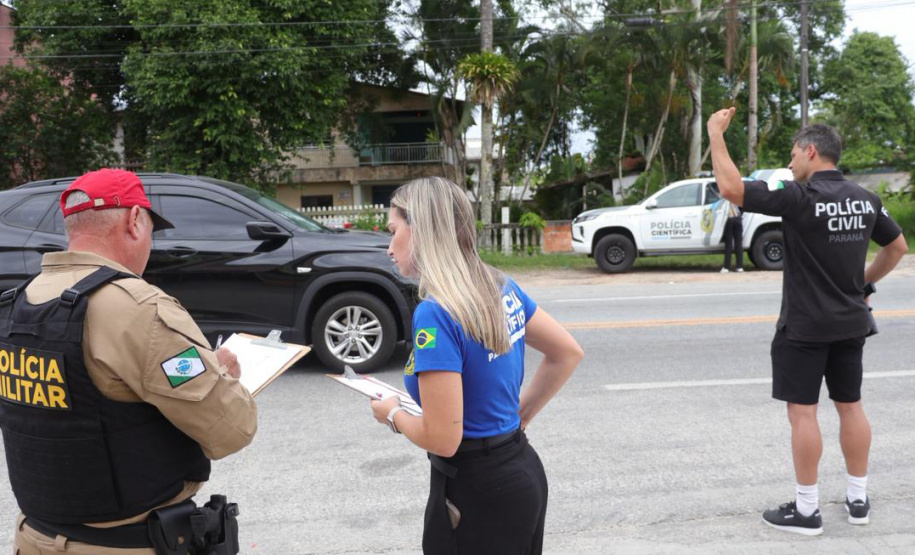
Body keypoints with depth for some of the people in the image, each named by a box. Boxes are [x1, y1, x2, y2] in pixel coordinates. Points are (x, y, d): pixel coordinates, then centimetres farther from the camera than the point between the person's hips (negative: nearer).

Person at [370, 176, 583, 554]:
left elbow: (442, 439, -24)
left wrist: (393, 414, -5)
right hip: (522, 473, 8)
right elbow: (567, 354, 12)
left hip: (476, 492, -8)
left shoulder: (435, 315, -24)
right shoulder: (503, 289, 0)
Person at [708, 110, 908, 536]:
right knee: (850, 405, 15)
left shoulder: (800, 197, -17)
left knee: (802, 411, 0)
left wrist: (715, 133, -14)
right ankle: (859, 500, 25)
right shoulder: (865, 199, 6)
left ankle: (806, 510, 7)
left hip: (804, 326, -7)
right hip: (851, 323, 7)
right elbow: (897, 247, 17)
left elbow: (731, 188, -23)